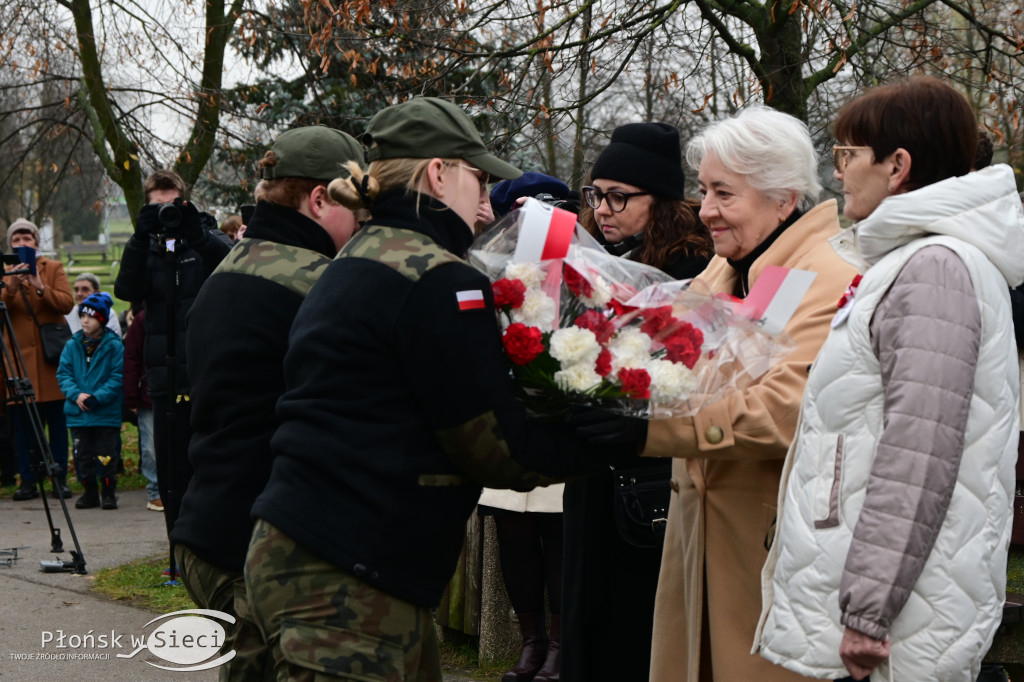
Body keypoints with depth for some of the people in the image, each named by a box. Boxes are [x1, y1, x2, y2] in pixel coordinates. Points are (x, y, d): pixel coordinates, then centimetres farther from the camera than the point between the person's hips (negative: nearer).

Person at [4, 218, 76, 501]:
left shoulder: (54, 268, 7)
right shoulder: (6, 273, 9)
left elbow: (67, 303, -7)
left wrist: (40, 287, -20)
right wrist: (10, 289, -22)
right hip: (19, 358, 0)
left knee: (57, 421, 1)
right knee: (23, 422, 0)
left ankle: (60, 478, 7)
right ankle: (28, 481, 6)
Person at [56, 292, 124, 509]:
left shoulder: (114, 345, -6)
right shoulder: (72, 345, 5)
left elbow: (118, 378, -9)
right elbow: (63, 374, 4)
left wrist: (97, 398, -18)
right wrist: (76, 394, -13)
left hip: (107, 413, -4)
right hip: (78, 412, 4)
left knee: (106, 456, -1)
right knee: (82, 455, 10)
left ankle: (109, 493, 12)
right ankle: (89, 493, 22)